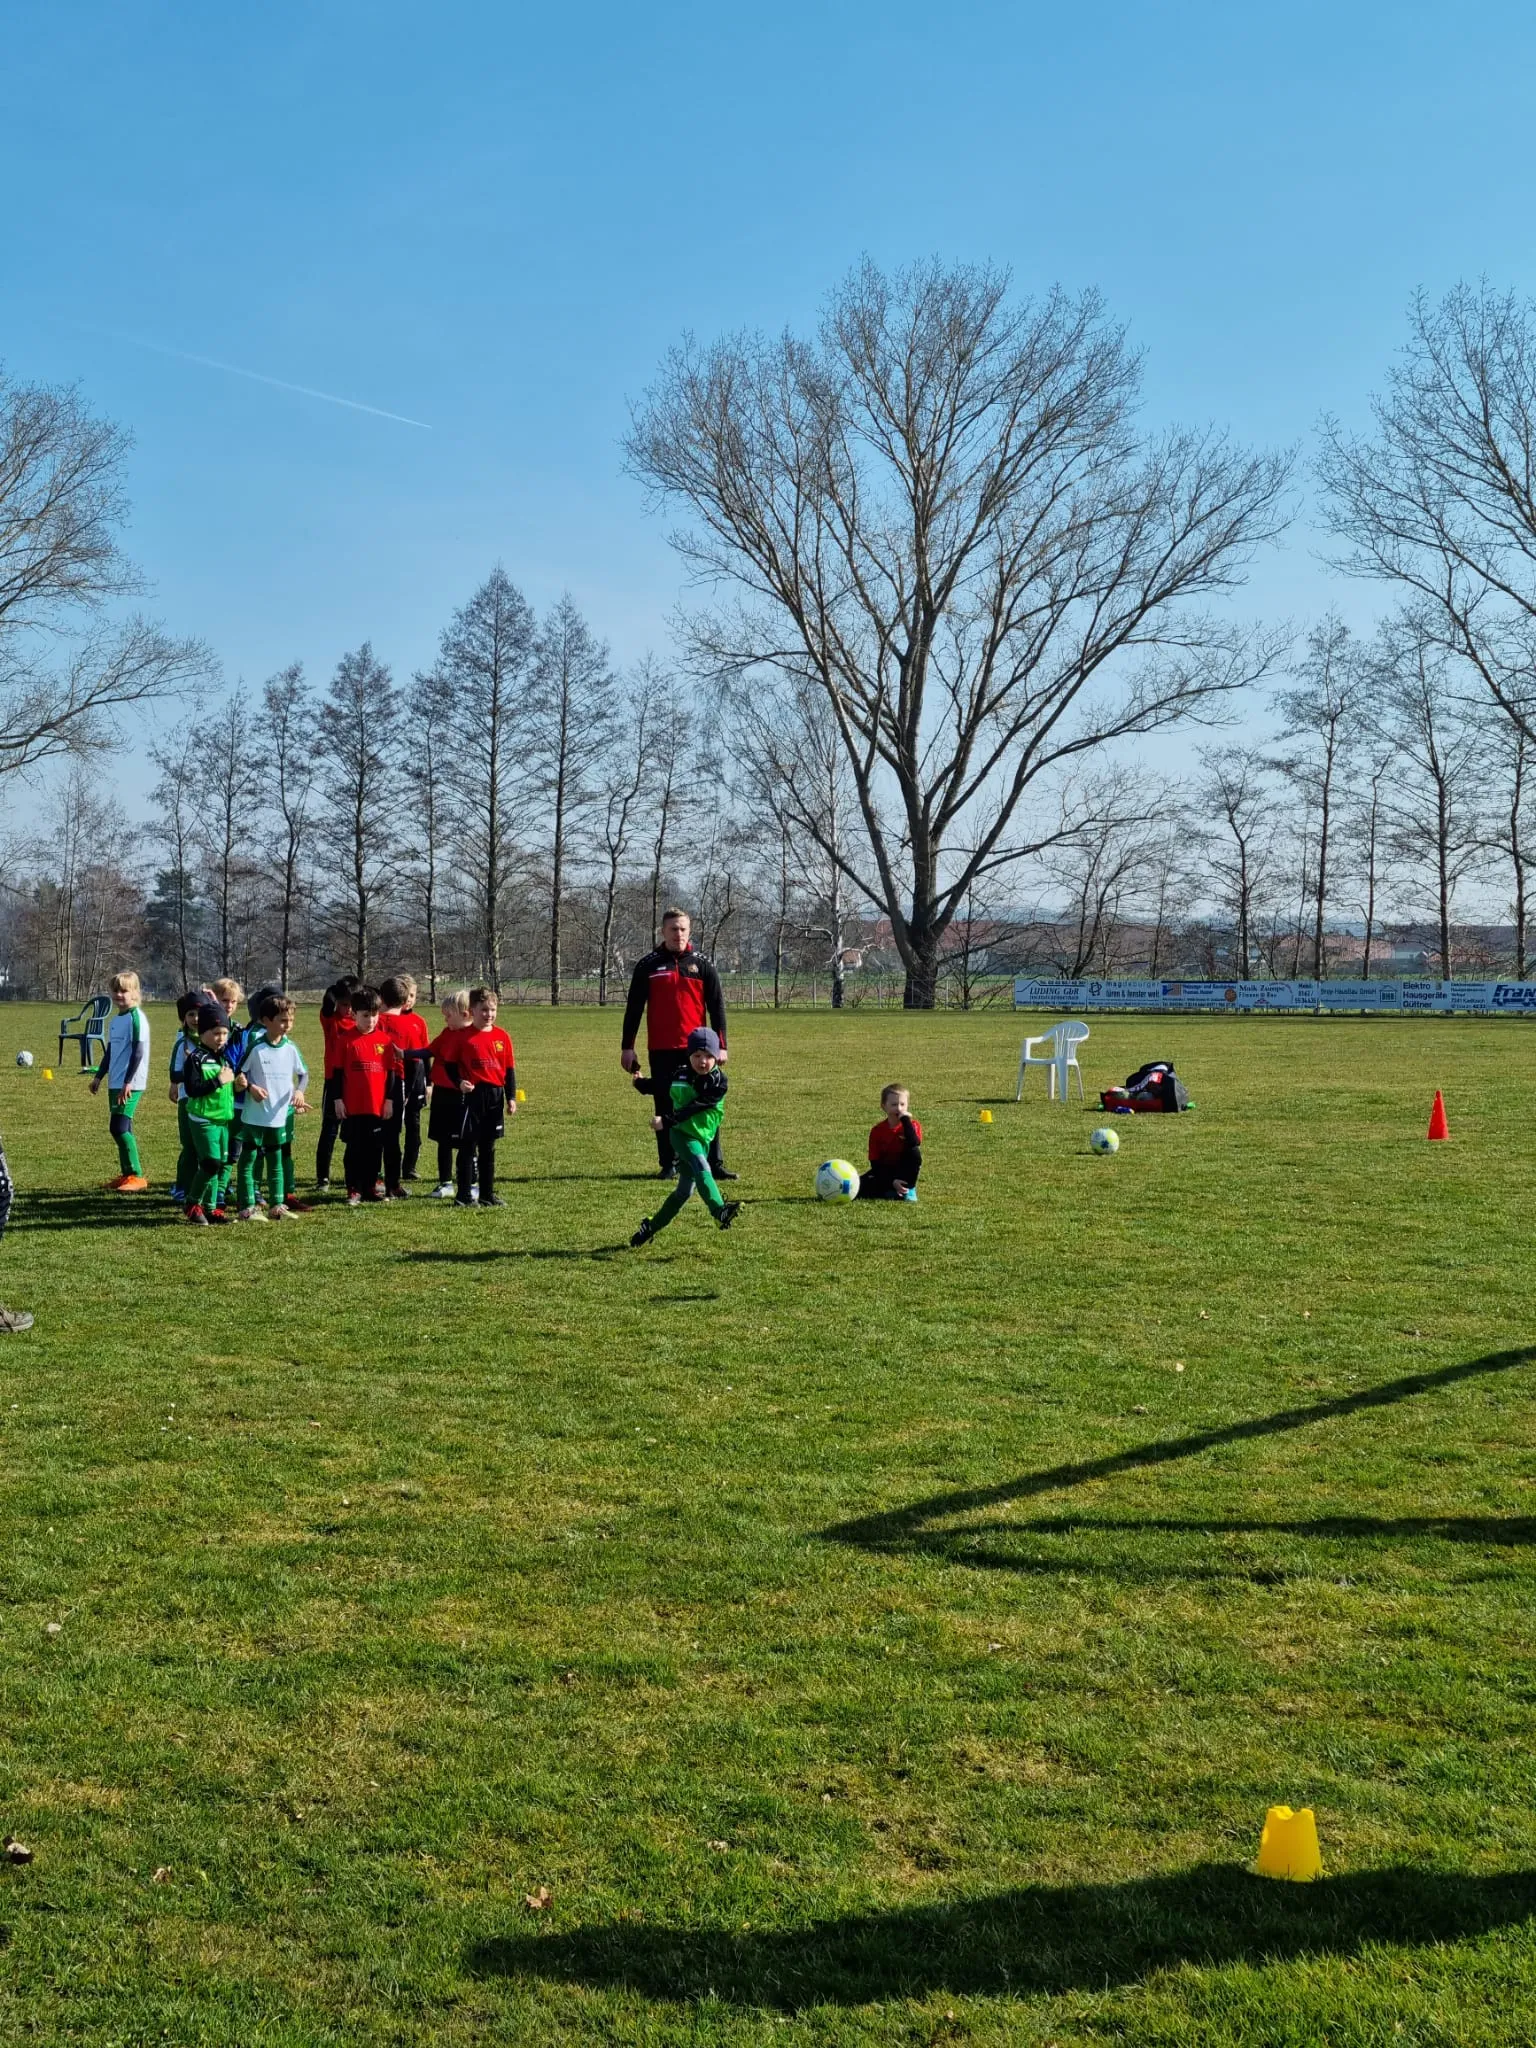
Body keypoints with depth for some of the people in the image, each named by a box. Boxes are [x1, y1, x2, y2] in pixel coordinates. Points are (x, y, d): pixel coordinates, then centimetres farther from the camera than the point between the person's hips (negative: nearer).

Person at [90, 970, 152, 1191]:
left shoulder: (136, 1017, -12)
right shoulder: (116, 1020, 15)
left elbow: (138, 1052, -17)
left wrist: (128, 1082, -21)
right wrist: (98, 1076, 24)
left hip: (130, 1084, -9)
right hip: (115, 1082, 9)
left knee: (119, 1127, -13)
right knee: (122, 1128, 10)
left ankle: (137, 1176, -8)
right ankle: (126, 1174, 17)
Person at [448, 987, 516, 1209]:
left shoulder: (501, 1036, 6)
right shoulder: (463, 1036, -4)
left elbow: (510, 1069, 9)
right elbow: (450, 1064, 0)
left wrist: (511, 1097, 6)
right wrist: (459, 1082, -17)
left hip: (495, 1096, 4)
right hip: (472, 1095, -4)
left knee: (488, 1148, 11)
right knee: (468, 1146, 0)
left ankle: (487, 1194, 18)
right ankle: (464, 1195, 4)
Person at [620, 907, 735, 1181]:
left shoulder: (702, 964, 6)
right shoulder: (648, 965, 5)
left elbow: (717, 1006, 6)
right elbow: (634, 1008, 7)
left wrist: (720, 1045, -1)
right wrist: (627, 1047, 3)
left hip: (697, 1049, 0)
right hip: (661, 1050, 0)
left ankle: (714, 1164, 2)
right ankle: (669, 1164, 13)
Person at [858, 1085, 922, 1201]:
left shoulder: (912, 1125, -8)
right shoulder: (877, 1131, -6)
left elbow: (914, 1144, -32)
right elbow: (875, 1163, -8)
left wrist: (906, 1121, -29)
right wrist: (891, 1182, -20)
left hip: (904, 1172, 0)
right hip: (885, 1173, 0)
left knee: (914, 1152, -30)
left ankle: (908, 1190, -16)